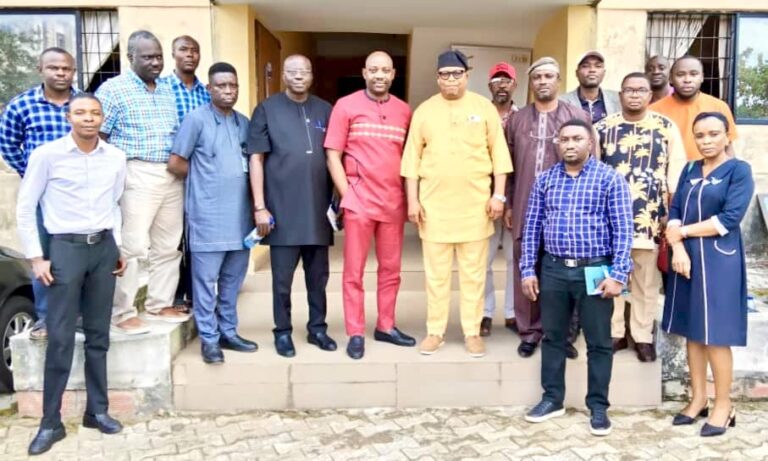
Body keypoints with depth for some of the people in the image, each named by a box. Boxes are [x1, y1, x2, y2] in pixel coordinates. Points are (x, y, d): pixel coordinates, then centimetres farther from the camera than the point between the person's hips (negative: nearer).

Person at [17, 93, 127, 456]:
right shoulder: (47, 155, -6)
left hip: (104, 246, 4)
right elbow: (25, 208, -2)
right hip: (66, 247, -3)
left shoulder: (116, 158, 5)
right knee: (60, 337, -3)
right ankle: (51, 422, 10)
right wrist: (36, 257, -5)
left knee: (99, 334, 10)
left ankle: (97, 410, 22)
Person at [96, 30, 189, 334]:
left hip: (172, 177, 7)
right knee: (132, 246, -7)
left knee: (168, 246, 10)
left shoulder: (168, 91, 15)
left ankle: (160, 304, 23)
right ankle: (123, 313, 4)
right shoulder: (113, 89, -3)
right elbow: (98, 137, -6)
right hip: (137, 176, -6)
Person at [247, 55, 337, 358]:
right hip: (282, 208, -3)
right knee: (282, 277, 5)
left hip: (319, 208, 3)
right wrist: (260, 206, -8)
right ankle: (283, 332, 19)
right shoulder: (267, 110, 2)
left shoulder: (325, 110, 10)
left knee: (318, 275, 11)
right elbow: (256, 159, -2)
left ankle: (317, 328, 25)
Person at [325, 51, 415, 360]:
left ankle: (386, 326, 25)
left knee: (391, 268, 11)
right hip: (359, 201, -3)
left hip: (394, 203, 3)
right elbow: (332, 155, -3)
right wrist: (347, 196, -9)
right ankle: (356, 334, 14)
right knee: (354, 270, 3)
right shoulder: (346, 106, -1)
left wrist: (409, 196, 5)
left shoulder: (404, 111, 8)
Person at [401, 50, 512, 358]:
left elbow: (498, 152, 4)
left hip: (475, 203, 0)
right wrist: (413, 200, -1)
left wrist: (498, 194, -4)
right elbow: (412, 158, 5)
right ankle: (435, 331, 18)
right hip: (434, 204, 1)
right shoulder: (424, 111, 6)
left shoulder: (484, 107, 4)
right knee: (436, 272, 7)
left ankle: (472, 332, 17)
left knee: (473, 272, 6)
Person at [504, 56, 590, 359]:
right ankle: (529, 331, 20)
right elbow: (509, 166, 10)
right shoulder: (517, 120, 9)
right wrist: (508, 204, 8)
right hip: (525, 209, 2)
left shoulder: (579, 117, 2)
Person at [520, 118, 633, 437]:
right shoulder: (545, 179, 7)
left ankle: (598, 406, 21)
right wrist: (528, 269, 4)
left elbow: (623, 230, -6)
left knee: (599, 342, 6)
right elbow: (532, 227, 8)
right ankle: (552, 398, 27)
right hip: (553, 269, 3)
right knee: (553, 336, 12)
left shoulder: (610, 178, -3)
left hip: (595, 270, -3)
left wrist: (618, 274, -12)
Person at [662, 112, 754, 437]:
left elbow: (729, 219, -14)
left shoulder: (739, 170, -3)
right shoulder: (690, 171, 12)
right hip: (687, 257, 5)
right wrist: (678, 247, -13)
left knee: (716, 334, -2)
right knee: (692, 331, 9)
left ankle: (724, 405, 12)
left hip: (719, 260, -5)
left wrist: (683, 231, -8)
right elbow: (674, 211, 3)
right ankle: (698, 398, 21)